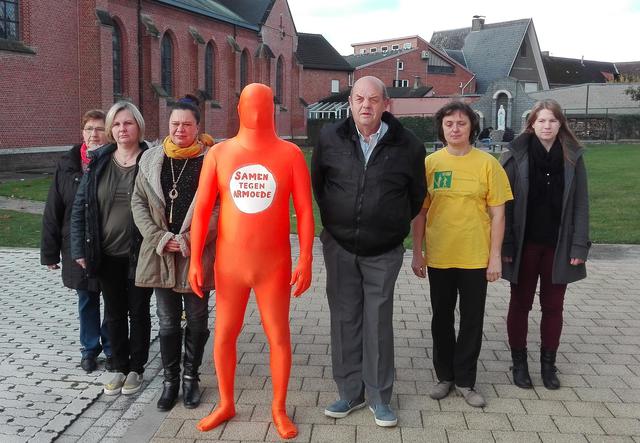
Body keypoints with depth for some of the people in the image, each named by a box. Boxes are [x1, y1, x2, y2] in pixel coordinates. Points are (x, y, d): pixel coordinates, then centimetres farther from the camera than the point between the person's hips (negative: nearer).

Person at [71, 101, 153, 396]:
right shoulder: (99, 163, 2)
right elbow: (79, 207, 4)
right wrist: (80, 249, -2)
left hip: (139, 254, -3)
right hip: (107, 254, 3)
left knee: (138, 311, 11)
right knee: (114, 313, 15)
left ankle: (136, 368, 27)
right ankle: (119, 367, 31)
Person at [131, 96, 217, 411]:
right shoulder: (151, 158, 6)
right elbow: (138, 202, 5)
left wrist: (192, 239, -15)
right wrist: (160, 238, -7)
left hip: (198, 254, -2)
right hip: (161, 254, 3)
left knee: (197, 321, 11)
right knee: (168, 322, 11)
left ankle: (191, 378, 28)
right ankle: (170, 380, 26)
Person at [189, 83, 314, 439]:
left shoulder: (290, 154, -6)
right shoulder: (219, 153, -2)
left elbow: (305, 211, -6)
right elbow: (202, 209, -2)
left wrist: (306, 261, -11)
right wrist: (195, 260, -6)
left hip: (274, 265, -1)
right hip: (229, 263, 2)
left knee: (279, 337, 8)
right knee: (224, 335, 12)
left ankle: (279, 408, 27)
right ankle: (226, 404, 33)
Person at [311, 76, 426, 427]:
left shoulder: (407, 145, -5)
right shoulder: (330, 138, -2)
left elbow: (416, 195, 9)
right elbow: (317, 182, 14)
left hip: (383, 252, -1)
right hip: (339, 246, 2)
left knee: (378, 323, 3)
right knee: (344, 319, 8)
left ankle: (379, 397, 17)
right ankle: (350, 392, 22)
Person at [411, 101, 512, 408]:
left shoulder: (487, 164, -4)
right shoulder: (430, 163, 1)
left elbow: (497, 213, -2)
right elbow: (420, 211, 4)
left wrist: (495, 256, -5)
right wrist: (417, 252, 3)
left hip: (475, 257, -1)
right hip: (438, 256, 2)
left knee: (472, 321, 9)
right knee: (442, 319, 13)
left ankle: (465, 381, 24)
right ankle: (445, 376, 30)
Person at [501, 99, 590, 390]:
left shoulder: (573, 158, 1)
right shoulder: (516, 156, -5)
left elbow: (580, 204, 0)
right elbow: (505, 204, -6)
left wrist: (579, 246, -6)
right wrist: (506, 245, -11)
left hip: (558, 246, 2)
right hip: (525, 245, -1)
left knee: (553, 306, 11)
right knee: (520, 304, 10)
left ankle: (548, 363, 25)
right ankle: (519, 362, 23)